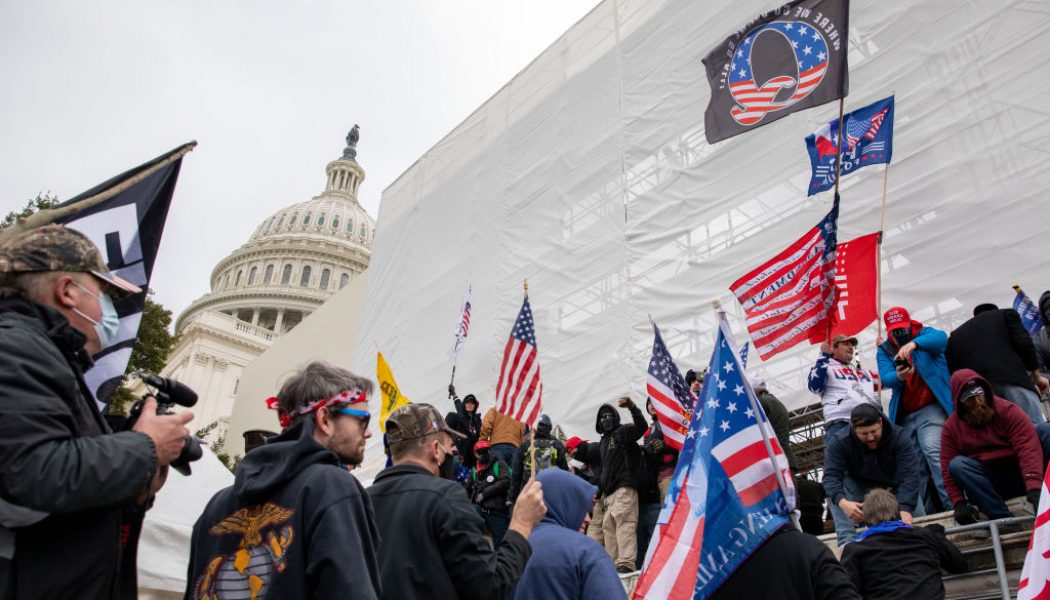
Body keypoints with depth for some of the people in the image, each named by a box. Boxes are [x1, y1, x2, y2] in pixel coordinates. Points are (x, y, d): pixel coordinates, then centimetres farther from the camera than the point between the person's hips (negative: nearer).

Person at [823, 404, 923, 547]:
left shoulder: (901, 438, -22)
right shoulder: (839, 442, -21)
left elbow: (909, 476, -32)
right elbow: (831, 475, -29)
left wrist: (905, 510, -47)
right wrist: (843, 503, -50)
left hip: (896, 492, 0)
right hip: (859, 492, 0)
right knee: (834, 495, -26)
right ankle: (847, 542, -28)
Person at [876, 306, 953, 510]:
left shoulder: (924, 334, 5)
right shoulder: (884, 350, 12)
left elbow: (941, 338, -20)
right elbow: (885, 379, -4)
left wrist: (913, 344, -39)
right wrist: (898, 376, -29)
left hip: (931, 408, -5)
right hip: (904, 415, 5)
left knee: (933, 452, -24)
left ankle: (953, 505, -25)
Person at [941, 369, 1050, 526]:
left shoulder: (1006, 409, -8)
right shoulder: (952, 426, 0)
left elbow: (1027, 445, -22)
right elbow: (948, 469, -3)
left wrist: (1034, 487, -37)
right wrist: (959, 503, -18)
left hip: (1022, 475, -1)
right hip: (993, 484, 1)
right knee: (957, 464, -27)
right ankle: (1003, 518, -33)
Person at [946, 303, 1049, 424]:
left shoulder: (955, 335, 30)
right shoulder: (1006, 314, 25)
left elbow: (953, 374, 18)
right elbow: (1023, 342, 8)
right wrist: (1036, 375, 16)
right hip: (1013, 379, -2)